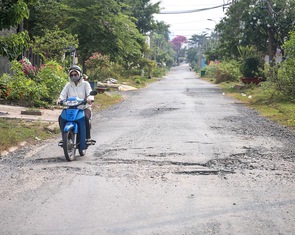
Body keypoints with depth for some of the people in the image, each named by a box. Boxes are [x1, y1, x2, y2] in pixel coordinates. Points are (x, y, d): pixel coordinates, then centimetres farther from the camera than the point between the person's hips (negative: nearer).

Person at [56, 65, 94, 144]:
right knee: (61, 118, -22)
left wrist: (89, 98, -34)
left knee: (85, 117, -36)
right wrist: (60, 99, -22)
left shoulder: (85, 84, 6)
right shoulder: (68, 85, 14)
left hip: (84, 108, -3)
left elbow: (90, 93, -9)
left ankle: (88, 137, -24)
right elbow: (63, 94, 2)